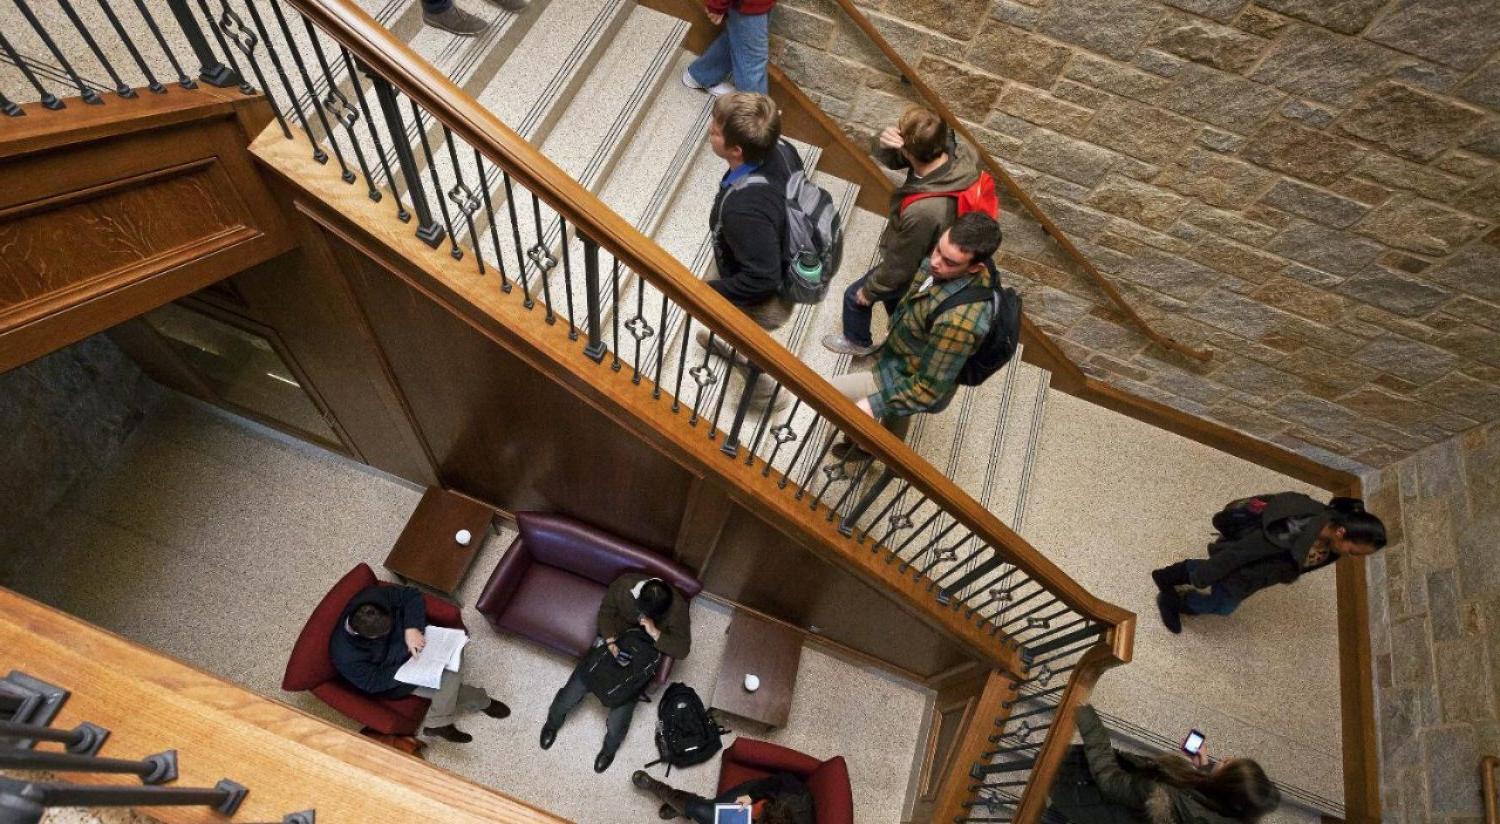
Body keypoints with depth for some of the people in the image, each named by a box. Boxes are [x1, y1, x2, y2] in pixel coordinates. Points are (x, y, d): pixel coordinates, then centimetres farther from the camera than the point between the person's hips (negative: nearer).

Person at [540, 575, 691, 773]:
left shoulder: (677, 608, -27)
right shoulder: (625, 584, -24)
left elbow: (683, 649, -22)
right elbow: (606, 611, -6)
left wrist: (655, 633, -34)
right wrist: (610, 639, -22)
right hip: (612, 642, 2)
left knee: (616, 725, -6)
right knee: (568, 698, 2)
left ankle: (610, 748, 31)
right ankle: (553, 722, 39)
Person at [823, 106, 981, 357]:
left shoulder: (922, 212, -46)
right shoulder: (961, 154, -25)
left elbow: (900, 266, -27)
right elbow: (888, 157, -13)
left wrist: (869, 291, -9)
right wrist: (884, 142, -37)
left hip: (915, 271, -6)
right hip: (929, 252, 6)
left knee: (855, 296, 21)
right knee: (894, 297, 34)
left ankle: (858, 342, 51)